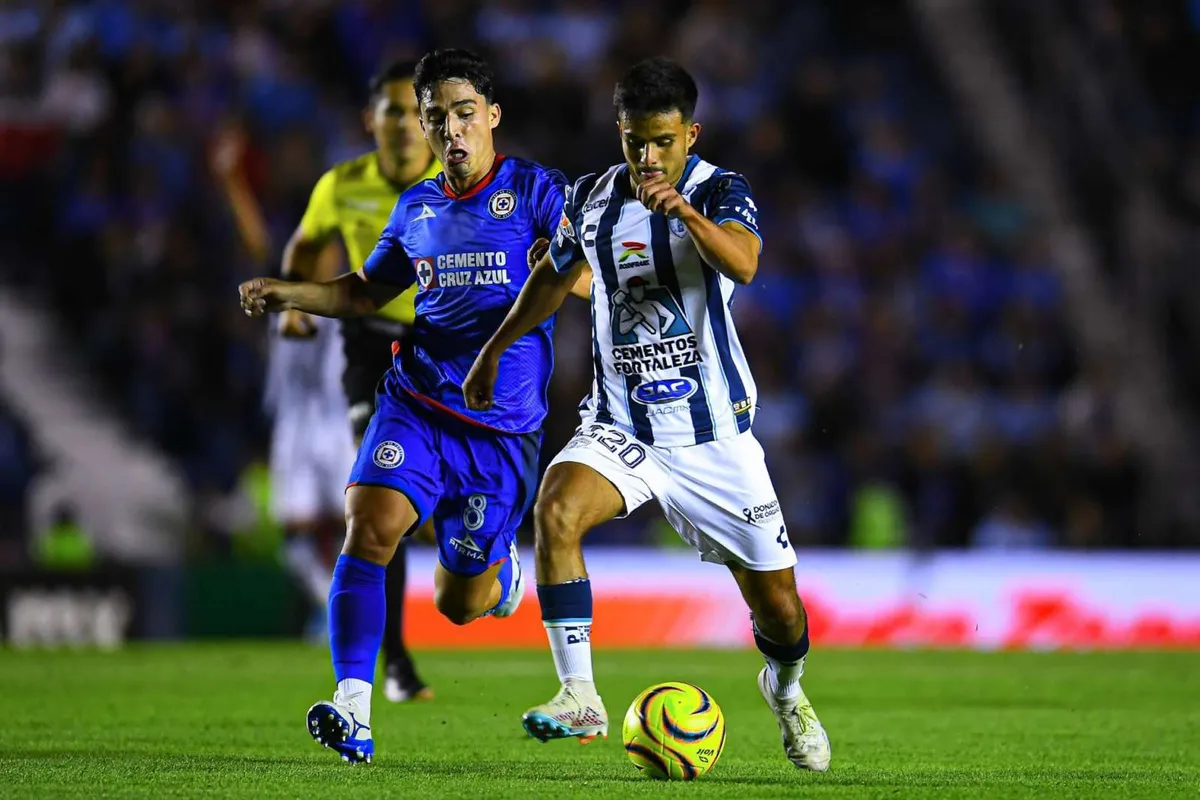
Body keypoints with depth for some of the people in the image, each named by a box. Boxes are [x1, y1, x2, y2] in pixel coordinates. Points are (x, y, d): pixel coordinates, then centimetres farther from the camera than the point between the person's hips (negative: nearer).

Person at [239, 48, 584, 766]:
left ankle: (499, 567, 42)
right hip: (415, 402, 3)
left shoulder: (535, 191, -2)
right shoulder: (416, 208, 13)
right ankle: (354, 711, -22)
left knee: (460, 604, 4)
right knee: (371, 526, -24)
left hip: (504, 424, -3)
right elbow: (368, 291, 27)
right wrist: (287, 294, 12)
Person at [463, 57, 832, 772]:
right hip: (620, 426, 2)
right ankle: (580, 698, -24)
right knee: (556, 510, -29)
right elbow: (556, 275, 23)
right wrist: (495, 350, 28)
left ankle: (785, 689, 38)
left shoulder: (720, 191, -11)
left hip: (714, 435, -2)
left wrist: (684, 210, -50)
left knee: (779, 609, 2)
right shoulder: (591, 200, 1)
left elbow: (743, 263, -33)